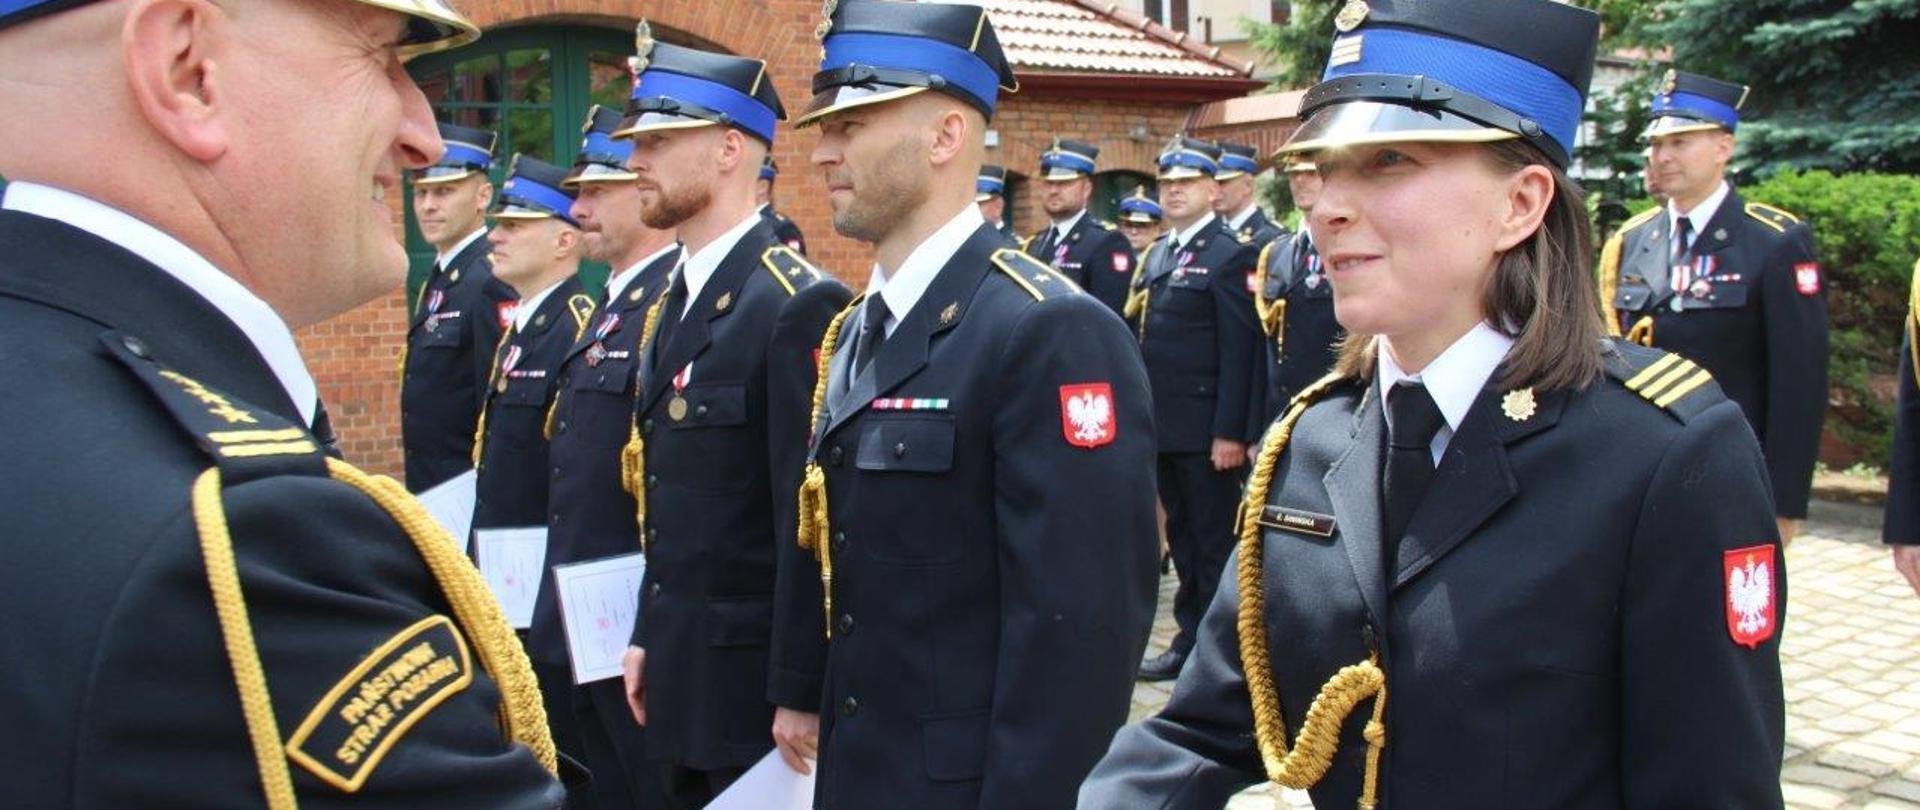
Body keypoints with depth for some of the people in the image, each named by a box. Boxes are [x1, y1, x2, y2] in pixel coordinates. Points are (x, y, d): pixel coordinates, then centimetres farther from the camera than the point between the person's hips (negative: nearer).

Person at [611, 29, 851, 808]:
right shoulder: (674, 301, 10)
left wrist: (801, 692, -18)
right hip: (683, 669, 8)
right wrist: (647, 636, 14)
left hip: (754, 673, -8)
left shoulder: (798, 305, -17)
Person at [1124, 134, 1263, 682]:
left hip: (1206, 429, -8)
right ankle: (1190, 639, 24)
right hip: (1163, 426, 8)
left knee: (1215, 542, 2)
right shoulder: (1157, 255, 15)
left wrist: (1230, 432, -19)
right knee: (1182, 536, 15)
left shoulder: (1231, 256, -9)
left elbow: (1239, 352, -15)